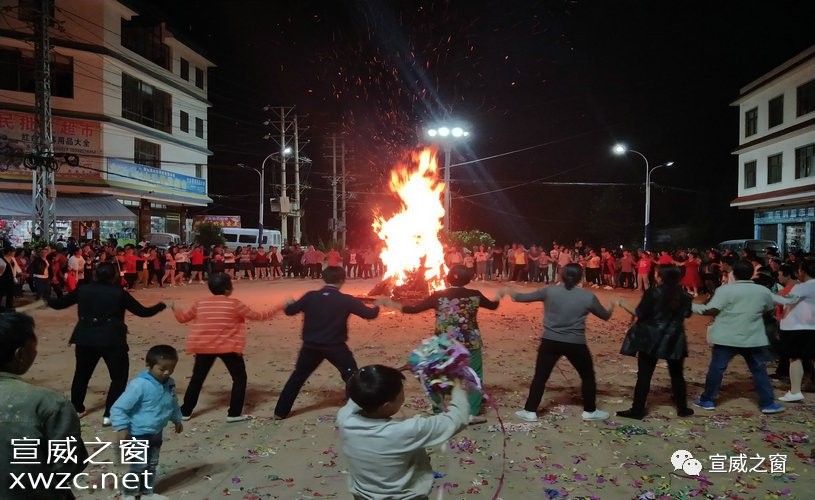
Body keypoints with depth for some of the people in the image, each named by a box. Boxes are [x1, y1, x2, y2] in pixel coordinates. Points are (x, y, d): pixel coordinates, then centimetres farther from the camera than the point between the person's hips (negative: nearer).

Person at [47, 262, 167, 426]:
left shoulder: (83, 290, 2)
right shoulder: (119, 293, -7)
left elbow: (60, 303, 13)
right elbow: (143, 312, -5)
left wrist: (48, 302, 36)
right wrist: (161, 305, 11)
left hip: (85, 338, 4)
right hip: (112, 340, -4)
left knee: (81, 374, 24)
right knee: (119, 377, 7)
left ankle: (77, 409, 36)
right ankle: (109, 415, 4)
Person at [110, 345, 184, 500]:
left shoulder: (170, 383, -3)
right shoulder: (139, 385, -28)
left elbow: (173, 404, 17)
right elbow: (118, 408, -23)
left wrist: (177, 420, 25)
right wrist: (121, 428, -27)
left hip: (157, 433, 7)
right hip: (139, 435, -7)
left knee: (152, 465, 19)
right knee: (139, 467, 1)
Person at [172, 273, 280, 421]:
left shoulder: (200, 303, 1)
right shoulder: (234, 304, -10)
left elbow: (183, 318, 15)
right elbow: (257, 316, -4)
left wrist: (175, 309, 36)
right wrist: (278, 308, 6)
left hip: (204, 347, 4)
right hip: (229, 348, -4)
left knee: (197, 379, 19)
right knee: (240, 378, 9)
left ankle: (185, 411, 27)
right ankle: (234, 414, 7)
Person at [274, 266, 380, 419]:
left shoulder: (310, 296, -6)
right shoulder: (347, 300, -13)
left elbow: (290, 311, 5)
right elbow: (369, 314, -8)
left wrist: (289, 304, 30)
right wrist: (377, 307, 15)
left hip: (311, 346, 3)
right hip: (336, 347, -3)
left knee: (297, 377, 18)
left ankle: (281, 412, 24)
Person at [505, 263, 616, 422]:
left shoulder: (549, 291, -6)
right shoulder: (588, 296, -7)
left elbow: (523, 297, 0)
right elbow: (605, 316, 7)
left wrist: (509, 292, 19)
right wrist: (613, 306, 30)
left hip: (550, 342, 1)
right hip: (575, 344, -1)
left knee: (540, 377, 10)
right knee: (588, 376, 21)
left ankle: (530, 411, 14)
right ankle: (590, 411, 29)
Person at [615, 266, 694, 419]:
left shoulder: (652, 293, -12)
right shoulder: (684, 296, 0)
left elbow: (639, 314, -10)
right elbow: (686, 314, 13)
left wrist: (623, 305, 1)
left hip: (652, 339, -3)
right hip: (674, 340, 4)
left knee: (644, 375, 2)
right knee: (677, 375, 19)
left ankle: (637, 410, 6)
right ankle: (682, 408, 27)